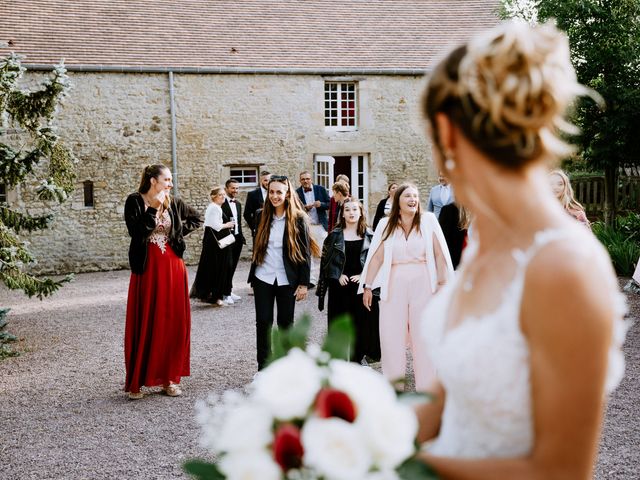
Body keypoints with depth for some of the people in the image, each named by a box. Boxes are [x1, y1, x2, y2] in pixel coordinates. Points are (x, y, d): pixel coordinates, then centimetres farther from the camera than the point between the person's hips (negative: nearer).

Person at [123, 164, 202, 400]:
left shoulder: (174, 203, 7)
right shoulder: (135, 201, -4)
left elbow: (197, 219, 20)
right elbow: (136, 231, -17)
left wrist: (179, 232, 6)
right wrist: (154, 208, -16)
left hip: (172, 267, 4)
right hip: (147, 268, -4)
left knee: (173, 323, 6)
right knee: (144, 325, -1)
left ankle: (170, 378, 16)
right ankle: (136, 381, 8)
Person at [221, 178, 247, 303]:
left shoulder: (238, 204, 15)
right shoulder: (221, 203, -11)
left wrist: (241, 237, 16)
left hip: (237, 239, 7)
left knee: (233, 266, 12)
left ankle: (229, 291, 21)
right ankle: (226, 293, 5)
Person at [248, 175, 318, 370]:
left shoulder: (298, 219, -6)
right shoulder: (263, 217, 4)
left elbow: (306, 253, -5)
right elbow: (257, 248, 12)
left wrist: (304, 283, -8)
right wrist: (253, 276, 13)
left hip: (287, 280, -2)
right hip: (263, 278, 2)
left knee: (285, 323, 7)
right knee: (263, 322, 2)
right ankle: (263, 367, 11)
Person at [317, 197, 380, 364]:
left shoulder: (369, 235, 4)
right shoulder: (335, 235, 3)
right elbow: (326, 259, 4)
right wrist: (338, 276, -6)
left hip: (362, 284, 0)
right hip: (340, 286, 0)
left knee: (363, 320, 2)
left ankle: (361, 355, 14)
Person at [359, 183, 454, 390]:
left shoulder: (428, 220, 0)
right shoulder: (386, 225, 4)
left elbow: (440, 253, -1)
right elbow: (376, 257, 4)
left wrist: (442, 282, -6)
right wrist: (367, 286, 2)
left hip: (423, 285, -1)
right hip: (394, 286, 1)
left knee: (424, 336, 6)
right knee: (391, 336, 4)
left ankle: (426, 388, 17)